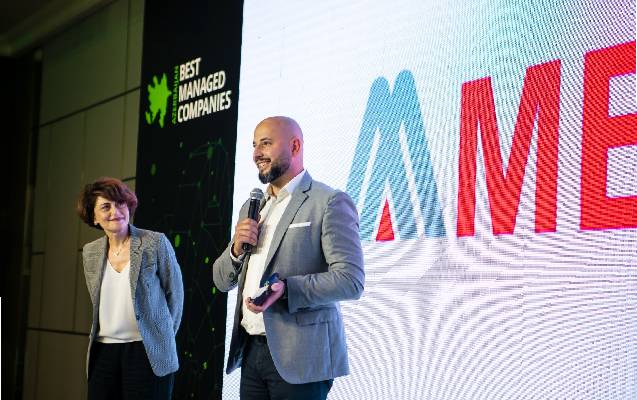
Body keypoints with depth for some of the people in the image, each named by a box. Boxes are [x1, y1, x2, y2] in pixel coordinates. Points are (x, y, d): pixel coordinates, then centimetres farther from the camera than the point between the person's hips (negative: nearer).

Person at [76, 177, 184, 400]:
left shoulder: (155, 243, -5)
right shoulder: (90, 253, 8)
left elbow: (175, 293, 1)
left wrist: (163, 338, 4)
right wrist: (108, 331, 14)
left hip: (146, 351, -4)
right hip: (103, 351, 4)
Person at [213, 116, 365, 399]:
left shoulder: (330, 203, -7)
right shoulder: (252, 207, 17)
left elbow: (351, 281, -16)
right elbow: (222, 281, 18)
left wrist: (286, 289, -27)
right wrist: (236, 248, -2)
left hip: (299, 356, -7)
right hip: (250, 351, 7)